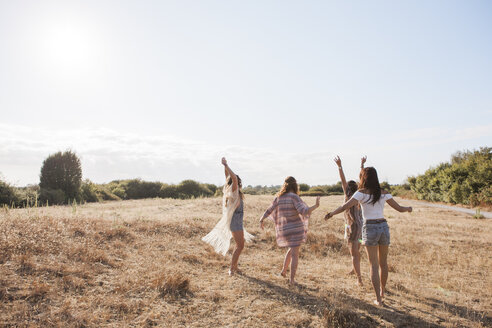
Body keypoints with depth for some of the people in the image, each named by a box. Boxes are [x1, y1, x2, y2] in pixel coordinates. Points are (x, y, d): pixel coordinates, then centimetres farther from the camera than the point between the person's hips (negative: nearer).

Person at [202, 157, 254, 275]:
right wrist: (226, 165, -26)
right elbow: (234, 178, -30)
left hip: (236, 222, 9)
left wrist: (225, 165, 9)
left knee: (239, 245, 17)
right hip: (236, 223, -9)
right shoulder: (234, 192, -17)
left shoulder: (229, 191, 5)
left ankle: (235, 267, 25)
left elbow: (228, 177, 13)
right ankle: (232, 268, -2)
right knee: (240, 246, -4)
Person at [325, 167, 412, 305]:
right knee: (383, 263, 20)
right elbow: (399, 208, 9)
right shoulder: (383, 193, 5)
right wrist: (408, 208, 32)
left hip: (370, 229, -4)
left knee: (374, 265, 4)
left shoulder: (361, 193, -6)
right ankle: (382, 292, 38)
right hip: (384, 227, 4)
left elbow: (345, 206, -16)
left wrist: (331, 213, -2)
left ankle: (378, 299, 4)